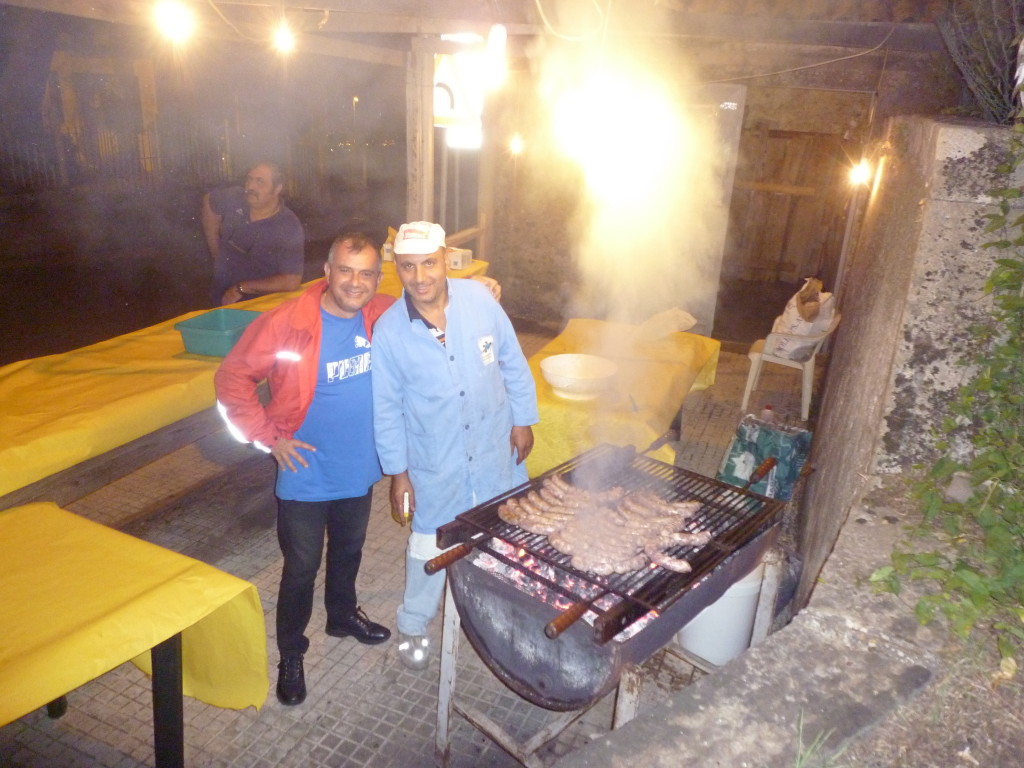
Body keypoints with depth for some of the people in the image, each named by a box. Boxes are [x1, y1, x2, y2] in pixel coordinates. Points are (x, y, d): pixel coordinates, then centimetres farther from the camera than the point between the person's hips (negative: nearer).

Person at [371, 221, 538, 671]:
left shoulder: (479, 300, -14)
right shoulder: (389, 331, -17)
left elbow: (512, 363, -2)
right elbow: (386, 408, -8)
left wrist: (523, 420, 1)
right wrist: (397, 473, -5)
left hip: (494, 448, 2)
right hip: (434, 463, -2)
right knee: (429, 546, 15)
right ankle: (412, 626, 39)